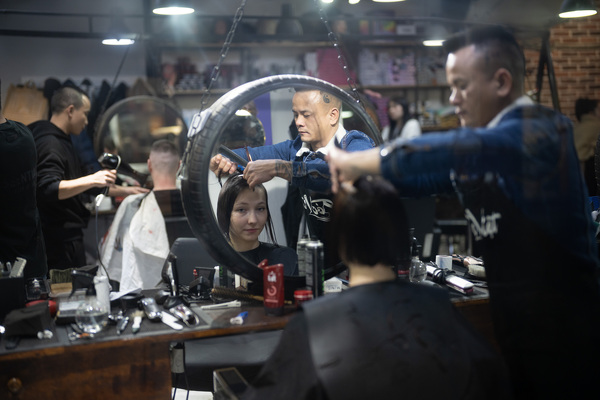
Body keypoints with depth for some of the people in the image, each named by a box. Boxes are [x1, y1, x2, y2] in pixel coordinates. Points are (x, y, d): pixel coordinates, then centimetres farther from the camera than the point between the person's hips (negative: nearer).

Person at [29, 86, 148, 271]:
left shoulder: (61, 141, 18)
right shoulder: (50, 144, -16)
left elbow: (79, 184, 26)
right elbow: (48, 189, -30)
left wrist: (124, 191, 23)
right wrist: (91, 180, -35)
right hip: (61, 240, -10)